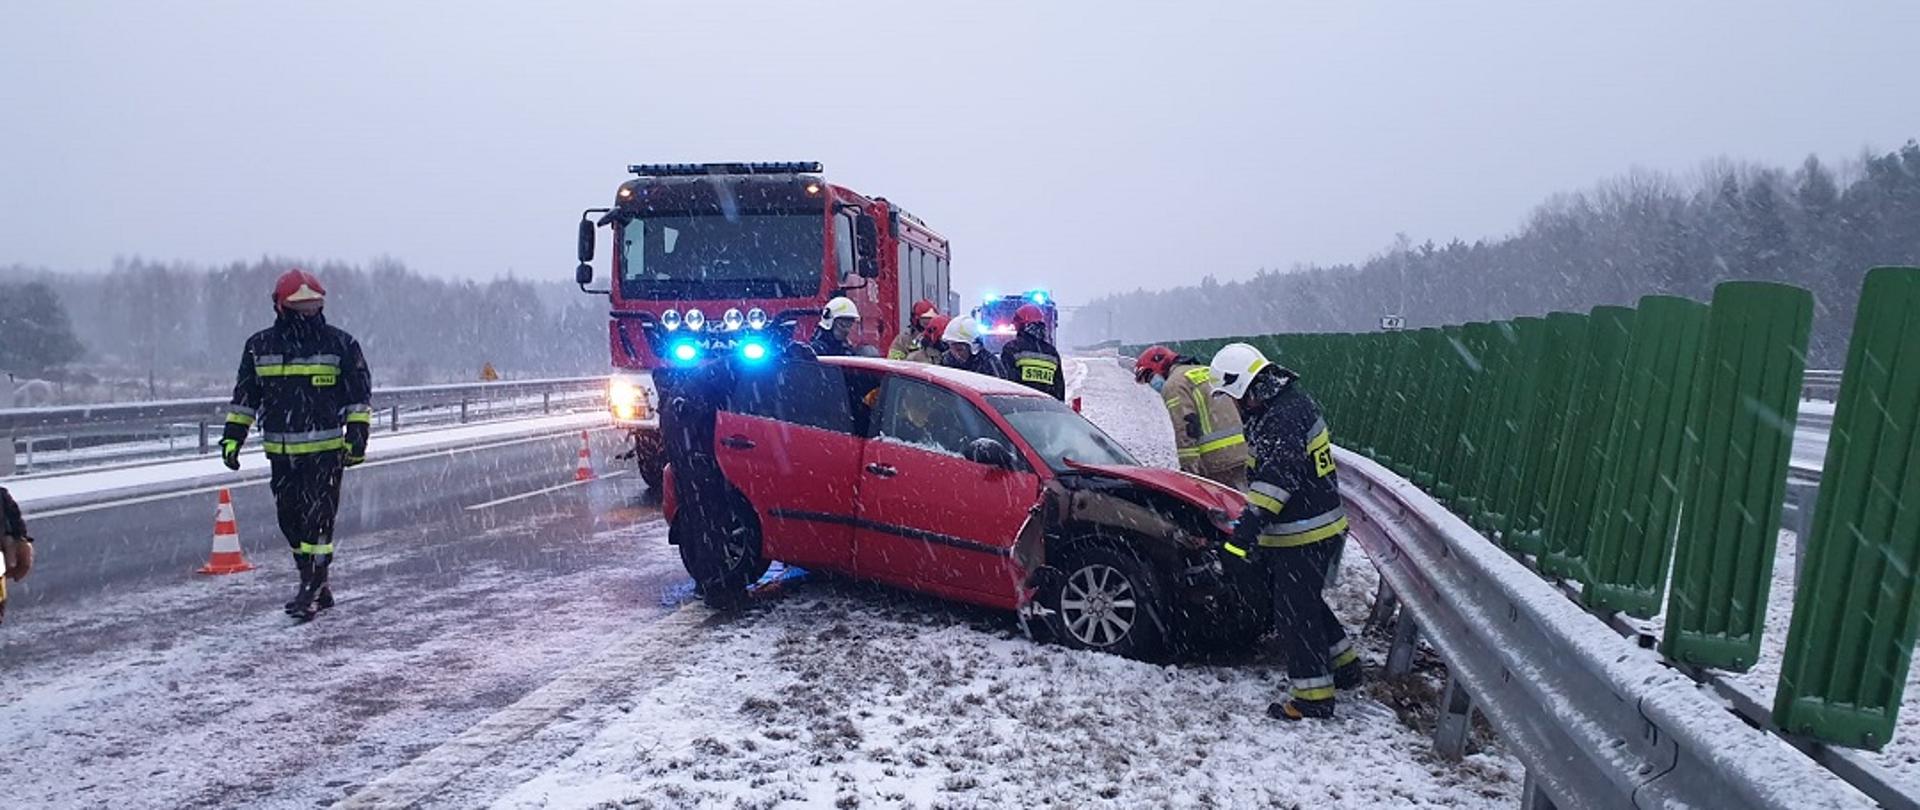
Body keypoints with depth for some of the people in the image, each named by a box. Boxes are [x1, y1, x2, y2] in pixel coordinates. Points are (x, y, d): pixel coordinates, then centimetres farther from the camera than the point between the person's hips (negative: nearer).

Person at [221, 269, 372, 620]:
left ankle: (311, 589, -2)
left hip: (325, 449, -4)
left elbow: (359, 394, 2)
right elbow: (244, 396, 14)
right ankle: (317, 587, 19)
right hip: (281, 452, 4)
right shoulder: (259, 346, 7)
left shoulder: (340, 344, -1)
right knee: (290, 521, 8)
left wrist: (357, 434, -6)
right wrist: (232, 436, 8)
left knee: (318, 518, -7)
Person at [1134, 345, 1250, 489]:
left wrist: (1189, 470, -17)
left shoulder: (1174, 385, -7)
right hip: (1239, 453, 9)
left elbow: (1185, 430, -17)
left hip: (1214, 460, -9)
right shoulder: (1206, 371, 20)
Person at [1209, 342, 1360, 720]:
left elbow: (1278, 475, -33)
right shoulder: (1292, 402, 11)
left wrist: (1250, 524, -37)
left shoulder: (1282, 418, -23)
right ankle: (1342, 665, 37)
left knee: (1294, 611, -1)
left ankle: (1313, 695, 8)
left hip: (1302, 536, -10)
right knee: (1305, 601, 24)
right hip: (1320, 525, 10)